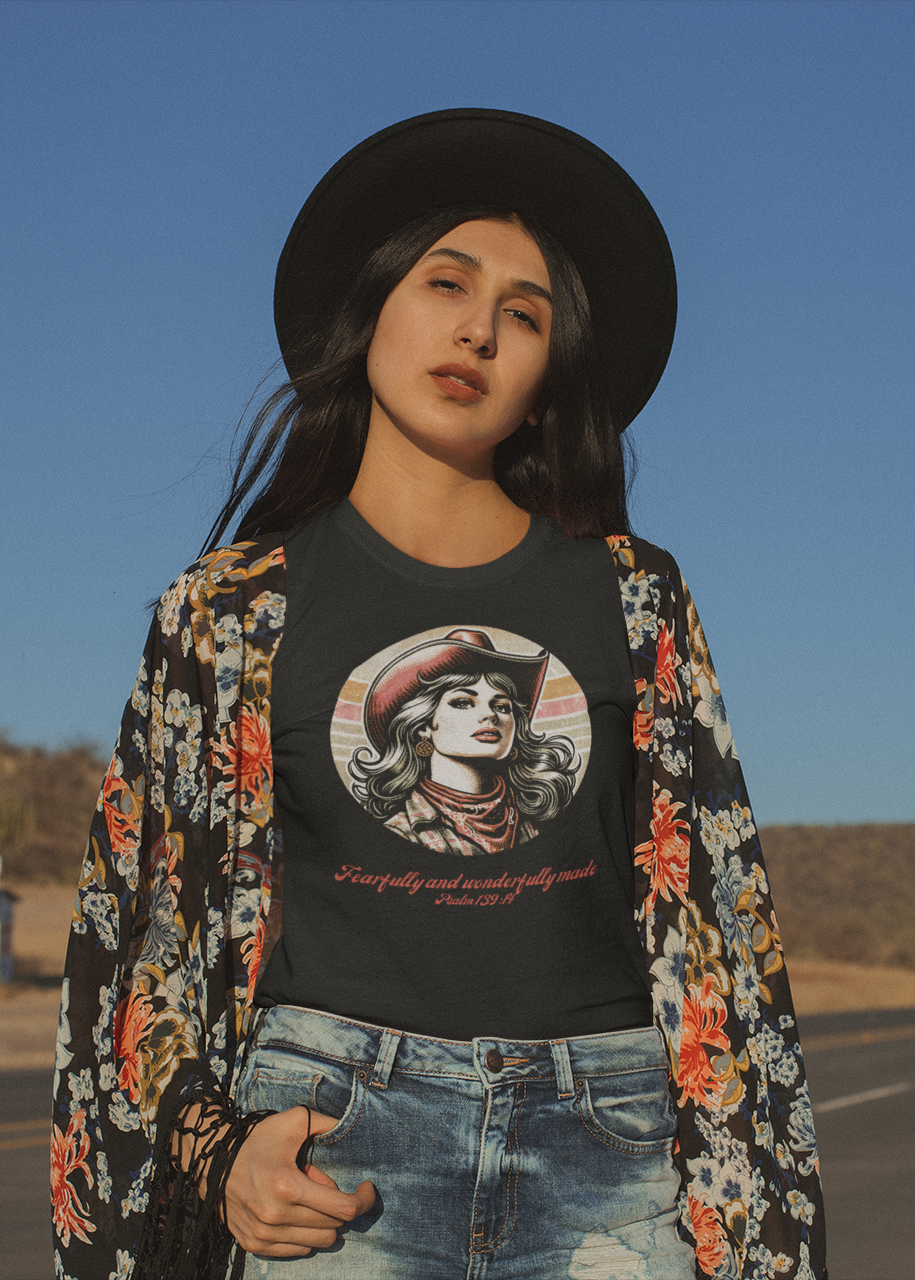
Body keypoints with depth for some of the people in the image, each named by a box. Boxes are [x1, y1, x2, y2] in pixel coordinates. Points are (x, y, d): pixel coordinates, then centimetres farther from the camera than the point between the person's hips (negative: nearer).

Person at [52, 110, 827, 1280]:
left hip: (608, 1140, 1)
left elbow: (708, 892, 9)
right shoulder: (238, 608, 9)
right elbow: (153, 908, 10)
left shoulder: (631, 597, 11)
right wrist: (218, 1150, -4)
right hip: (340, 1126, -1)